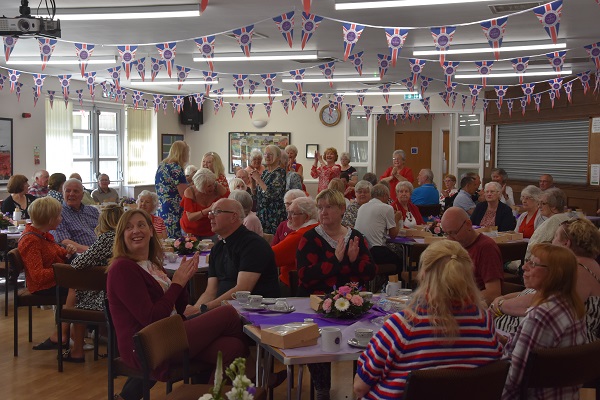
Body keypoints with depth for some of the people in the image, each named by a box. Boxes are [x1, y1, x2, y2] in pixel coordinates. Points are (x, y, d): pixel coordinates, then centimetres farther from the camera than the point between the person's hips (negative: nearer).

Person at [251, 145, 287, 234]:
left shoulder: (280, 173, -11)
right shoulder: (265, 172, 13)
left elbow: (271, 193, -24)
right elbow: (256, 194, 18)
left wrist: (258, 179, -17)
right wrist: (253, 181, 1)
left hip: (274, 215, -8)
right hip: (261, 212, 8)